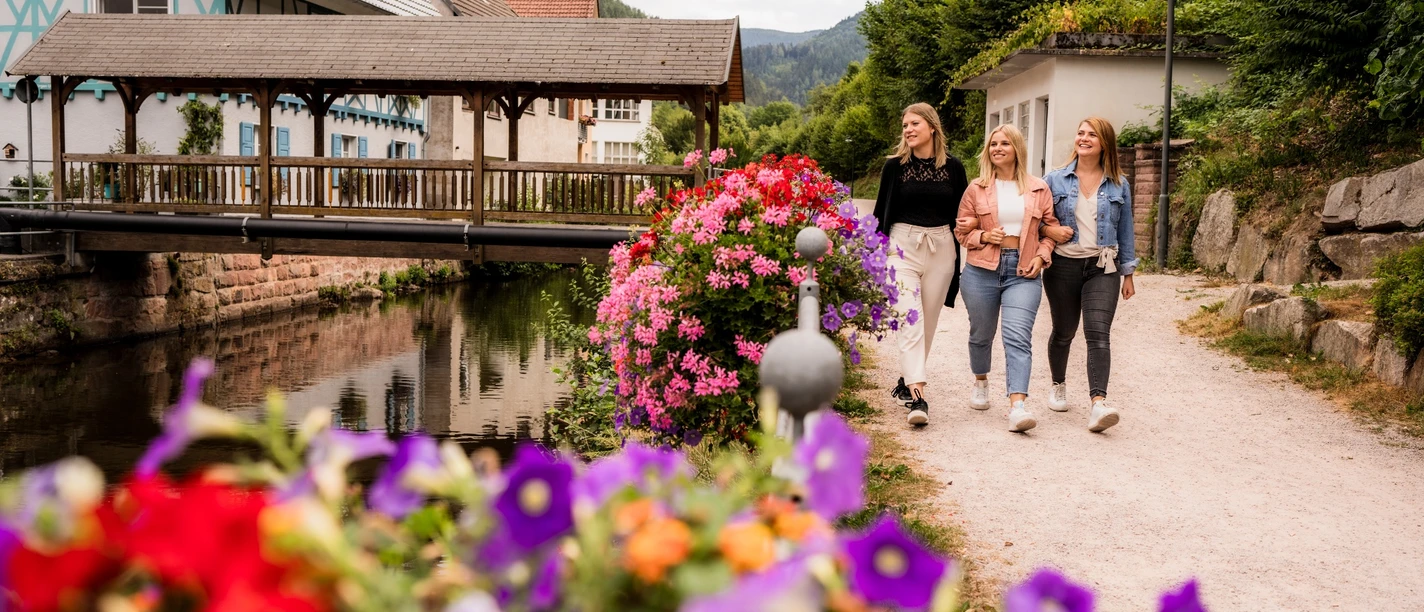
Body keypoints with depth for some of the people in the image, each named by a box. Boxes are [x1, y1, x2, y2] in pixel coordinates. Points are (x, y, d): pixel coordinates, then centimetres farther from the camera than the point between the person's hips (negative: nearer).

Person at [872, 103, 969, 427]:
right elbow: (881, 211, 6)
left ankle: (907, 380, 25)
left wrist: (961, 250, 6)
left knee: (928, 320, 8)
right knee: (910, 317, -14)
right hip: (903, 244, -2)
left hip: (941, 247, 2)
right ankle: (917, 394, -22)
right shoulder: (895, 165, 1)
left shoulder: (952, 167, 4)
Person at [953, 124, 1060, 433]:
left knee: (1018, 337, -15)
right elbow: (962, 230, 9)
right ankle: (980, 382, 42)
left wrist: (1042, 255, -4)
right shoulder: (977, 188, 5)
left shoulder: (1039, 189, 6)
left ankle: (1017, 405, -24)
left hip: (1023, 272, -1)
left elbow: (1051, 228, 13)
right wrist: (984, 236, -11)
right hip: (982, 270, 1)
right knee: (981, 334, 14)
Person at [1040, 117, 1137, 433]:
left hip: (1103, 268, 0)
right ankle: (1059, 385, 38)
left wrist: (1128, 273, 11)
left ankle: (1098, 402, -23)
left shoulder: (1118, 185, 6)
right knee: (1064, 332, 13)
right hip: (1063, 265, 1)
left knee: (1098, 333, -15)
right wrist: (1049, 231, -11)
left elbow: (1125, 230, 11)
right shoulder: (1055, 180, 3)